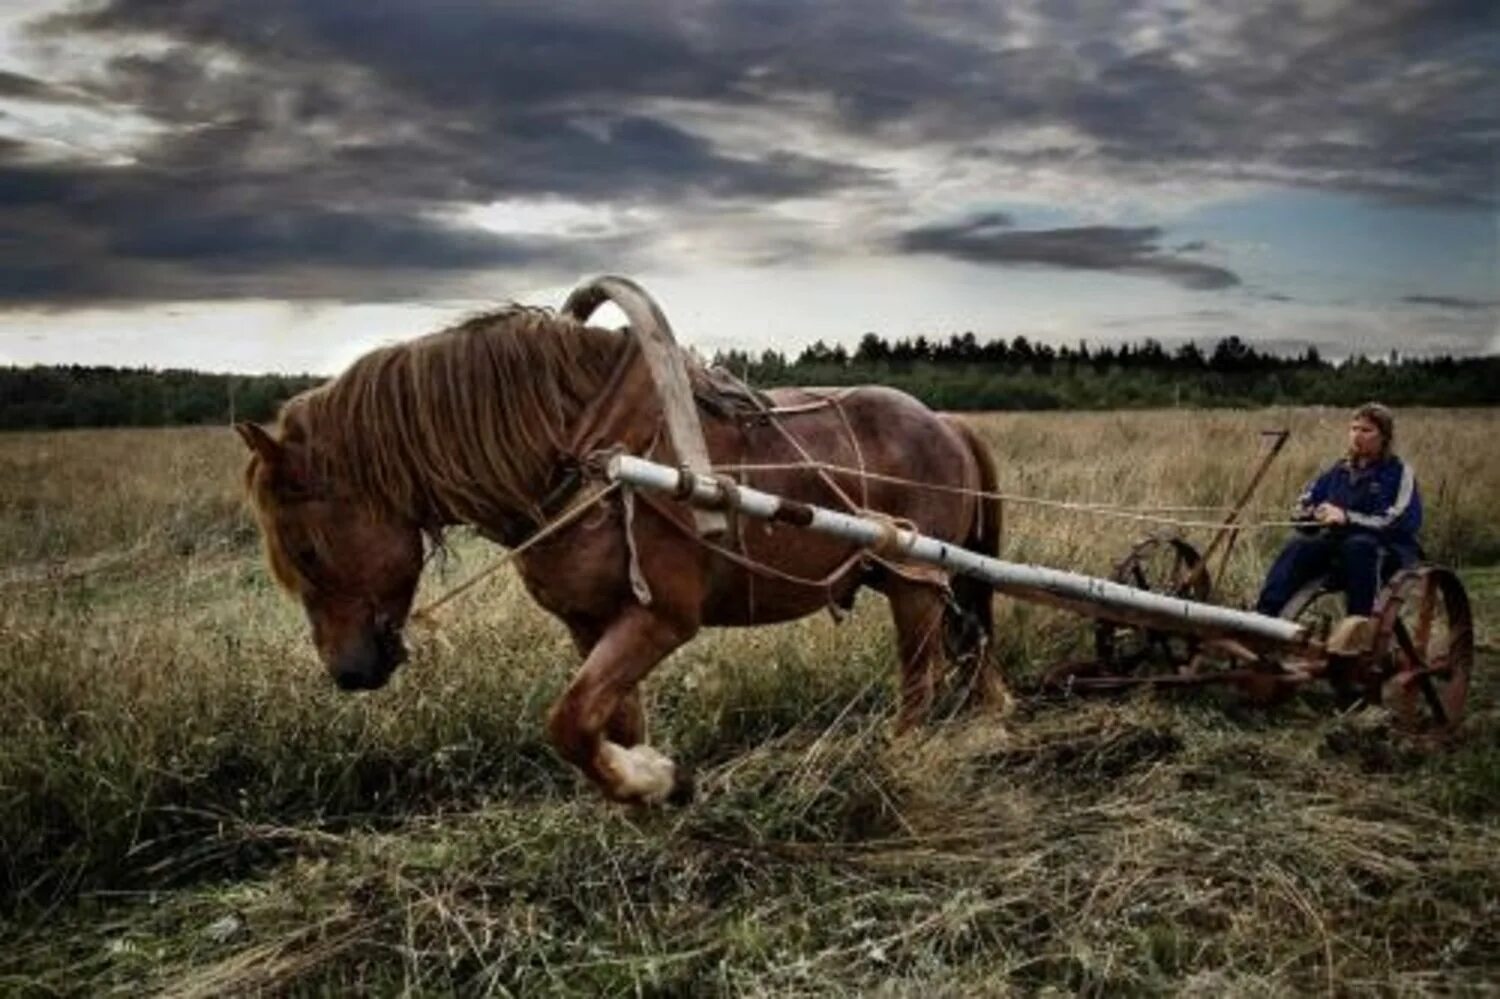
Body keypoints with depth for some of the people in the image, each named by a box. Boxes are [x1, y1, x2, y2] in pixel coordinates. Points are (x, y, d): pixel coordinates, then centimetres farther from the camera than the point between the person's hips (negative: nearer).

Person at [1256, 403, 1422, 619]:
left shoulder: (1399, 472, -1)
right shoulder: (1340, 469, 15)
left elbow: (1403, 521, -15)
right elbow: (1306, 503, 15)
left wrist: (1348, 518, -24)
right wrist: (1310, 513, -11)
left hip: (1387, 550, -4)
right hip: (1338, 541, 4)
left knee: (1358, 546, -38)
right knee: (1299, 546, -24)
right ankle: (1262, 616, -36)